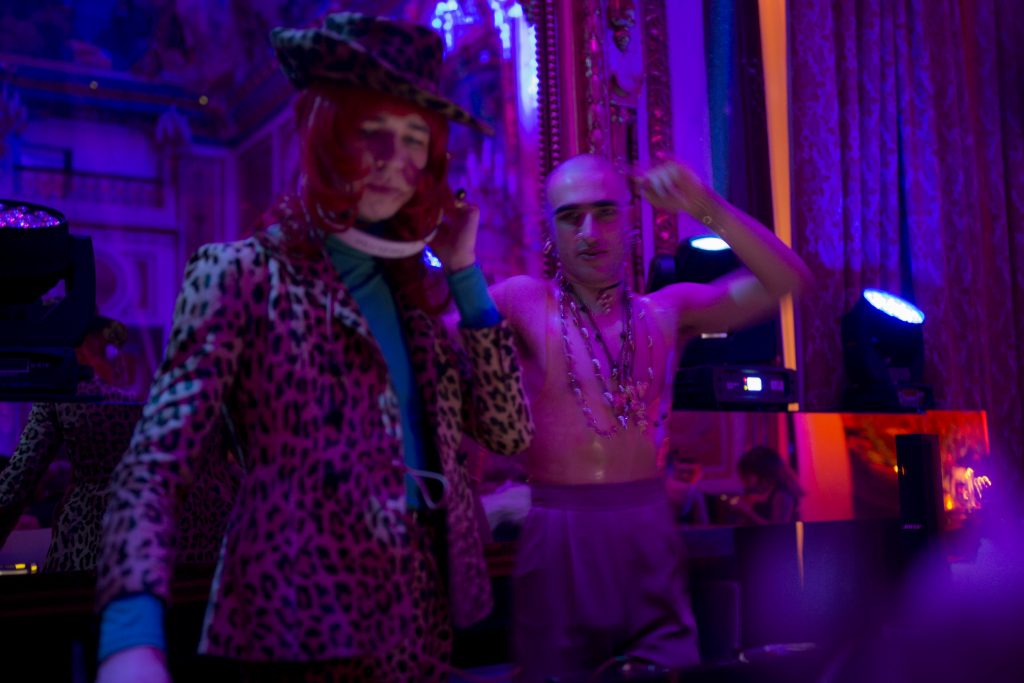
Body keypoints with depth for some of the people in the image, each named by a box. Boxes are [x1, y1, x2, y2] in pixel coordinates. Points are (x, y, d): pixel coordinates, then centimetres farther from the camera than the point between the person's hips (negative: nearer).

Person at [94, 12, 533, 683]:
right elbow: (155, 463, -16)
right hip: (307, 627, -6)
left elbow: (510, 429, 7)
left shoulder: (406, 284, 11)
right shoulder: (240, 274, -6)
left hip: (423, 618, 6)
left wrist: (464, 274, 1)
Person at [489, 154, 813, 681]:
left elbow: (786, 280, -4)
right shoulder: (524, 302, -2)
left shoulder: (667, 311, 4)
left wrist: (706, 208, -15)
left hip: (650, 532, 2)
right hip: (558, 535, -2)